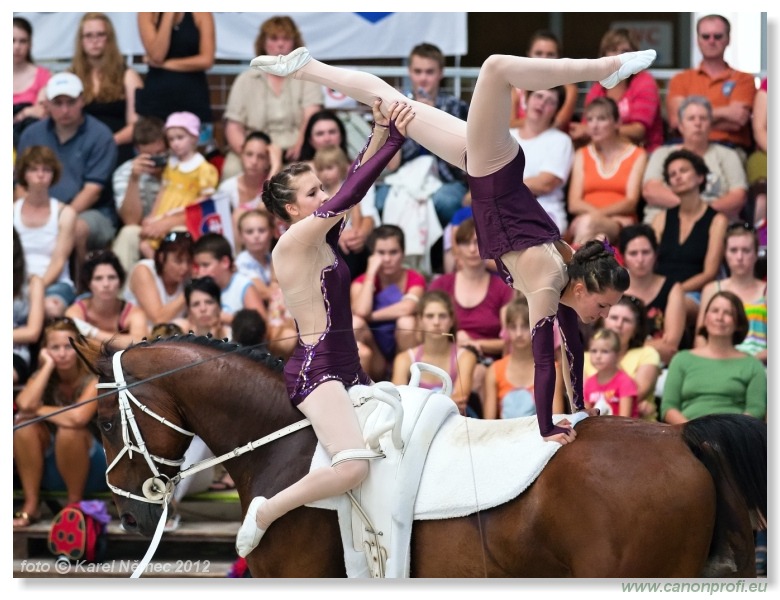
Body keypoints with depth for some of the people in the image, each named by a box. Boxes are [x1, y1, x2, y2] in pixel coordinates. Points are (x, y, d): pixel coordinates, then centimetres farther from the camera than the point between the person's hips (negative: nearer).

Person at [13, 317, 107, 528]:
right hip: (50, 469, 4)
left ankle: (75, 504, -16)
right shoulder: (41, 377, -1)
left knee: (69, 430, -33)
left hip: (92, 468, -4)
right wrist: (48, 365, -18)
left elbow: (77, 417, -34)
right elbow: (24, 404, -24)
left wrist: (37, 410, -20)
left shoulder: (93, 379, -15)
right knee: (24, 424, -21)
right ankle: (31, 506, -19)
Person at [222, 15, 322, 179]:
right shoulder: (245, 80, 14)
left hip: (293, 153, 0)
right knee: (233, 169, -32)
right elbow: (233, 129, 6)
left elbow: (310, 120, -3)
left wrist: (299, 147, -24)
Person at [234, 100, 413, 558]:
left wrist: (381, 132, -7)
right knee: (354, 466, -29)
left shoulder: (325, 237, 12)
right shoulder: (292, 242, -11)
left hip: (347, 368, 10)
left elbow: (354, 185, 7)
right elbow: (349, 196, -18)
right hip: (316, 369, -10)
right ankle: (266, 512, -8)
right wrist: (393, 141, -17)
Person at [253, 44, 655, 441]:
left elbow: (572, 342, 11)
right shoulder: (548, 285, -23)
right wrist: (546, 431, -24)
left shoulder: (568, 278, -4)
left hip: (490, 172, 3)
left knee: (393, 101, 15)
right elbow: (544, 360, -25)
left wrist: (579, 408, 18)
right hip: (491, 175, -3)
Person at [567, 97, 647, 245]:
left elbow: (631, 202, 0)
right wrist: (595, 213, -14)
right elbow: (574, 204, 10)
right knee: (584, 222, -39)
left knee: (588, 222, -39)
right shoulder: (582, 155, 22)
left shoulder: (637, 155, 12)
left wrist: (596, 215, -17)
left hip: (620, 225, -2)